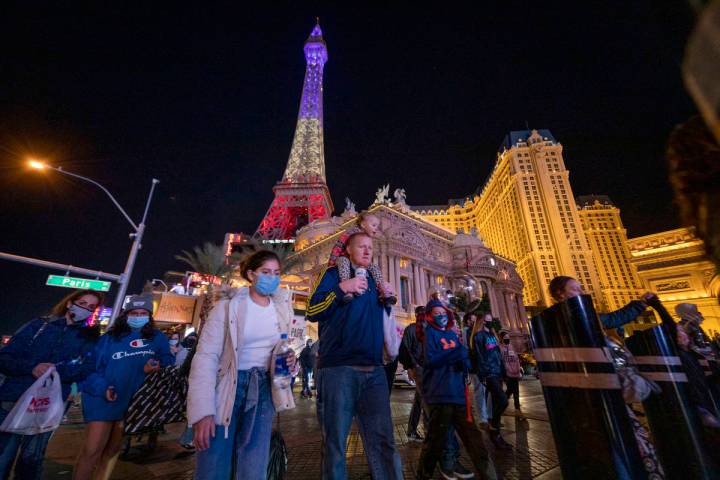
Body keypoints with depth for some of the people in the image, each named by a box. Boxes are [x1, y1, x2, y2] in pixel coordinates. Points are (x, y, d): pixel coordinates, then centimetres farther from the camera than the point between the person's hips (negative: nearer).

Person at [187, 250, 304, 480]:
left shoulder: (282, 308, 4)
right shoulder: (228, 305, -8)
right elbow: (206, 357, -12)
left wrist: (291, 361, -10)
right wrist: (202, 411, -18)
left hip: (263, 391, 3)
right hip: (227, 388, -3)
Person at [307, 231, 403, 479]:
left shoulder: (374, 281, 20)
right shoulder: (333, 273, 4)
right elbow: (312, 311, -6)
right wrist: (342, 289, -17)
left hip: (374, 371, 5)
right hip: (338, 368, -4)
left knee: (383, 440, 5)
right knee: (335, 441, 5)